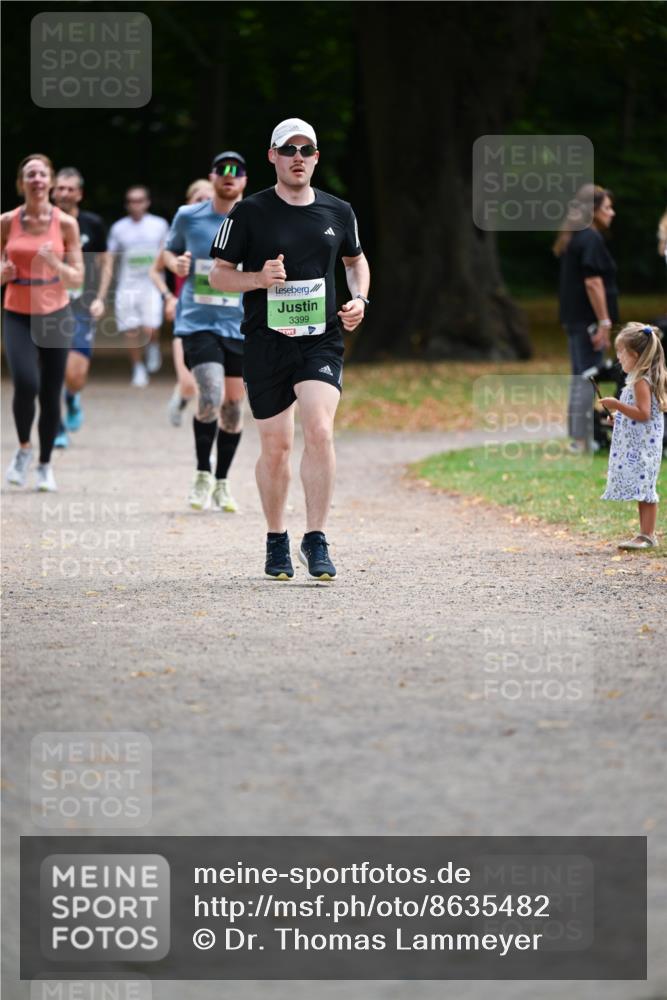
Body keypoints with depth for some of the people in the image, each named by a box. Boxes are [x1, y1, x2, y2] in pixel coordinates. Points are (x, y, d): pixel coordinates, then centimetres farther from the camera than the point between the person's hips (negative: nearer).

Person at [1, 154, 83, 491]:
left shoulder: (66, 224, -3)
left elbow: (77, 278, -1)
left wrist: (55, 263, -20)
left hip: (55, 315, 1)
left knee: (51, 395, 3)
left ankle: (45, 465, 22)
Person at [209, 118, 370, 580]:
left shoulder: (338, 212, 8)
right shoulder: (250, 212, -1)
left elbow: (356, 260, 25)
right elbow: (219, 274, 3)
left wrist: (359, 299, 6)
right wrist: (259, 278, -16)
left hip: (322, 339, 1)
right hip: (266, 341, -1)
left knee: (320, 431, -18)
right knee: (276, 445, 3)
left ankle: (316, 540, -12)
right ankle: (277, 541, 23)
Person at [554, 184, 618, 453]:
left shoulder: (572, 239, 15)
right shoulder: (591, 240, -14)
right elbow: (592, 282, -21)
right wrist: (604, 322, -19)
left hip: (573, 318, 10)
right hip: (588, 319, -10)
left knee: (579, 378, 14)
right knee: (588, 379, -7)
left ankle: (577, 437, 19)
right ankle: (582, 439, -7)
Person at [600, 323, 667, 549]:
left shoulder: (641, 382, -16)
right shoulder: (641, 379, 16)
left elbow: (643, 413, -24)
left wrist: (618, 405, -22)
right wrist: (619, 416, 18)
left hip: (641, 446, -11)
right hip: (637, 445, 11)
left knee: (644, 489, -9)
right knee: (643, 490, 12)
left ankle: (647, 535, -9)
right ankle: (646, 534, 15)